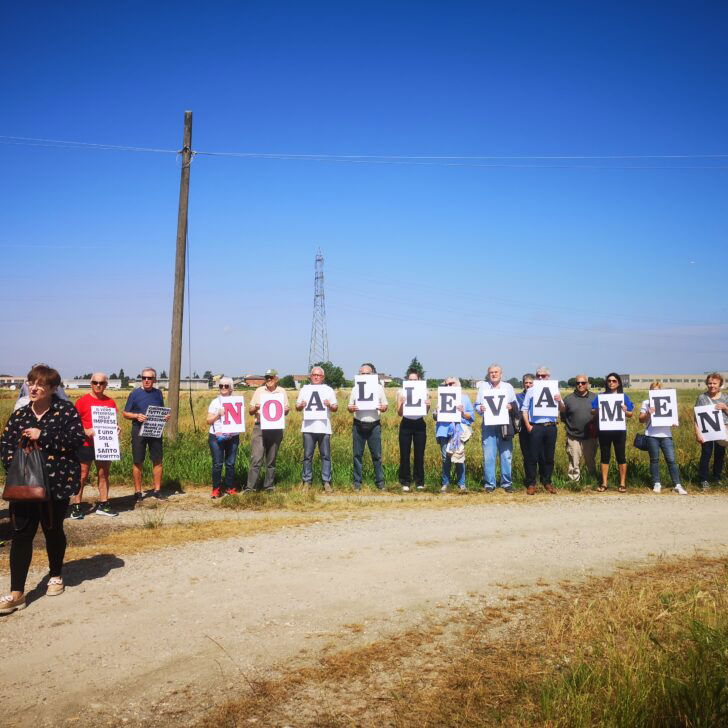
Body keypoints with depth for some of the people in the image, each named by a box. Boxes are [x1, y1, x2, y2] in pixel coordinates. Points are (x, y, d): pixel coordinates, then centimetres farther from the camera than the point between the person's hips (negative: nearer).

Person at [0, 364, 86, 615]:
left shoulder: (65, 410, -5)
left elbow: (77, 439, -15)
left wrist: (42, 436, -19)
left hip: (56, 483, -3)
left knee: (53, 530, 12)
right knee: (21, 534, -2)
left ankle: (56, 576, 36)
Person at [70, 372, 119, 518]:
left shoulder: (110, 402, 8)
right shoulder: (82, 401, -4)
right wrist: (85, 431, -18)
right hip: (86, 444, -4)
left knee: (104, 475, 10)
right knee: (82, 476, 0)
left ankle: (103, 505, 18)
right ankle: (76, 506, 6)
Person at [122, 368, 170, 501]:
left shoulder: (158, 393, 8)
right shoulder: (135, 393, -2)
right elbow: (125, 414, 0)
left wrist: (166, 416, -4)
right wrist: (137, 416, -18)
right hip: (139, 430, -3)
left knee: (157, 461, 4)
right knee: (138, 462, 3)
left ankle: (157, 490, 14)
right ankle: (138, 491, 12)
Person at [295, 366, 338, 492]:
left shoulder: (329, 390, 10)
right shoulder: (304, 390, 11)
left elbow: (335, 408, 9)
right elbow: (297, 407, 12)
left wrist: (330, 405, -12)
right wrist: (301, 405, -10)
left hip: (324, 428, 0)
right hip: (308, 428, 0)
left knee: (326, 456, 1)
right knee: (307, 456, 4)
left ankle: (326, 482, 5)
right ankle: (307, 481, 11)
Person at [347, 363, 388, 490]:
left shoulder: (379, 388, 8)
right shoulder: (355, 388, 9)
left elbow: (385, 406, 9)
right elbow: (350, 407, 10)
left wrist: (382, 408, -14)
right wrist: (351, 409, -14)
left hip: (374, 425, -1)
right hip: (358, 425, 1)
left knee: (377, 455, 0)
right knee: (357, 454, 3)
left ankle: (380, 482, 7)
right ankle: (357, 482, 10)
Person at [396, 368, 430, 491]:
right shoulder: (401, 392, 0)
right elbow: (399, 413, 0)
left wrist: (428, 405, -16)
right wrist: (402, 404, -19)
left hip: (420, 424, 1)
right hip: (406, 424, 0)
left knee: (419, 454, 3)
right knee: (404, 454, 0)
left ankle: (419, 482, 13)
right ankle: (405, 482, 9)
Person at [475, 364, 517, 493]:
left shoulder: (508, 387, 13)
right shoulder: (483, 387, 12)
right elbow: (477, 405, 12)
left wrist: (511, 407, -9)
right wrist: (480, 408, -10)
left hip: (504, 425, 0)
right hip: (488, 425, 0)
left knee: (506, 455, 1)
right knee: (488, 456, -2)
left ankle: (506, 483, 12)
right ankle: (489, 483, 6)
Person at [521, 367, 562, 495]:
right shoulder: (531, 391, 8)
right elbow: (524, 409, 5)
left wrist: (560, 401, -14)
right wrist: (527, 425, -7)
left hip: (551, 427, 2)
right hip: (535, 427, -2)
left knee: (549, 456, 7)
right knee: (533, 456, -1)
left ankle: (547, 482, 18)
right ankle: (531, 484, 4)